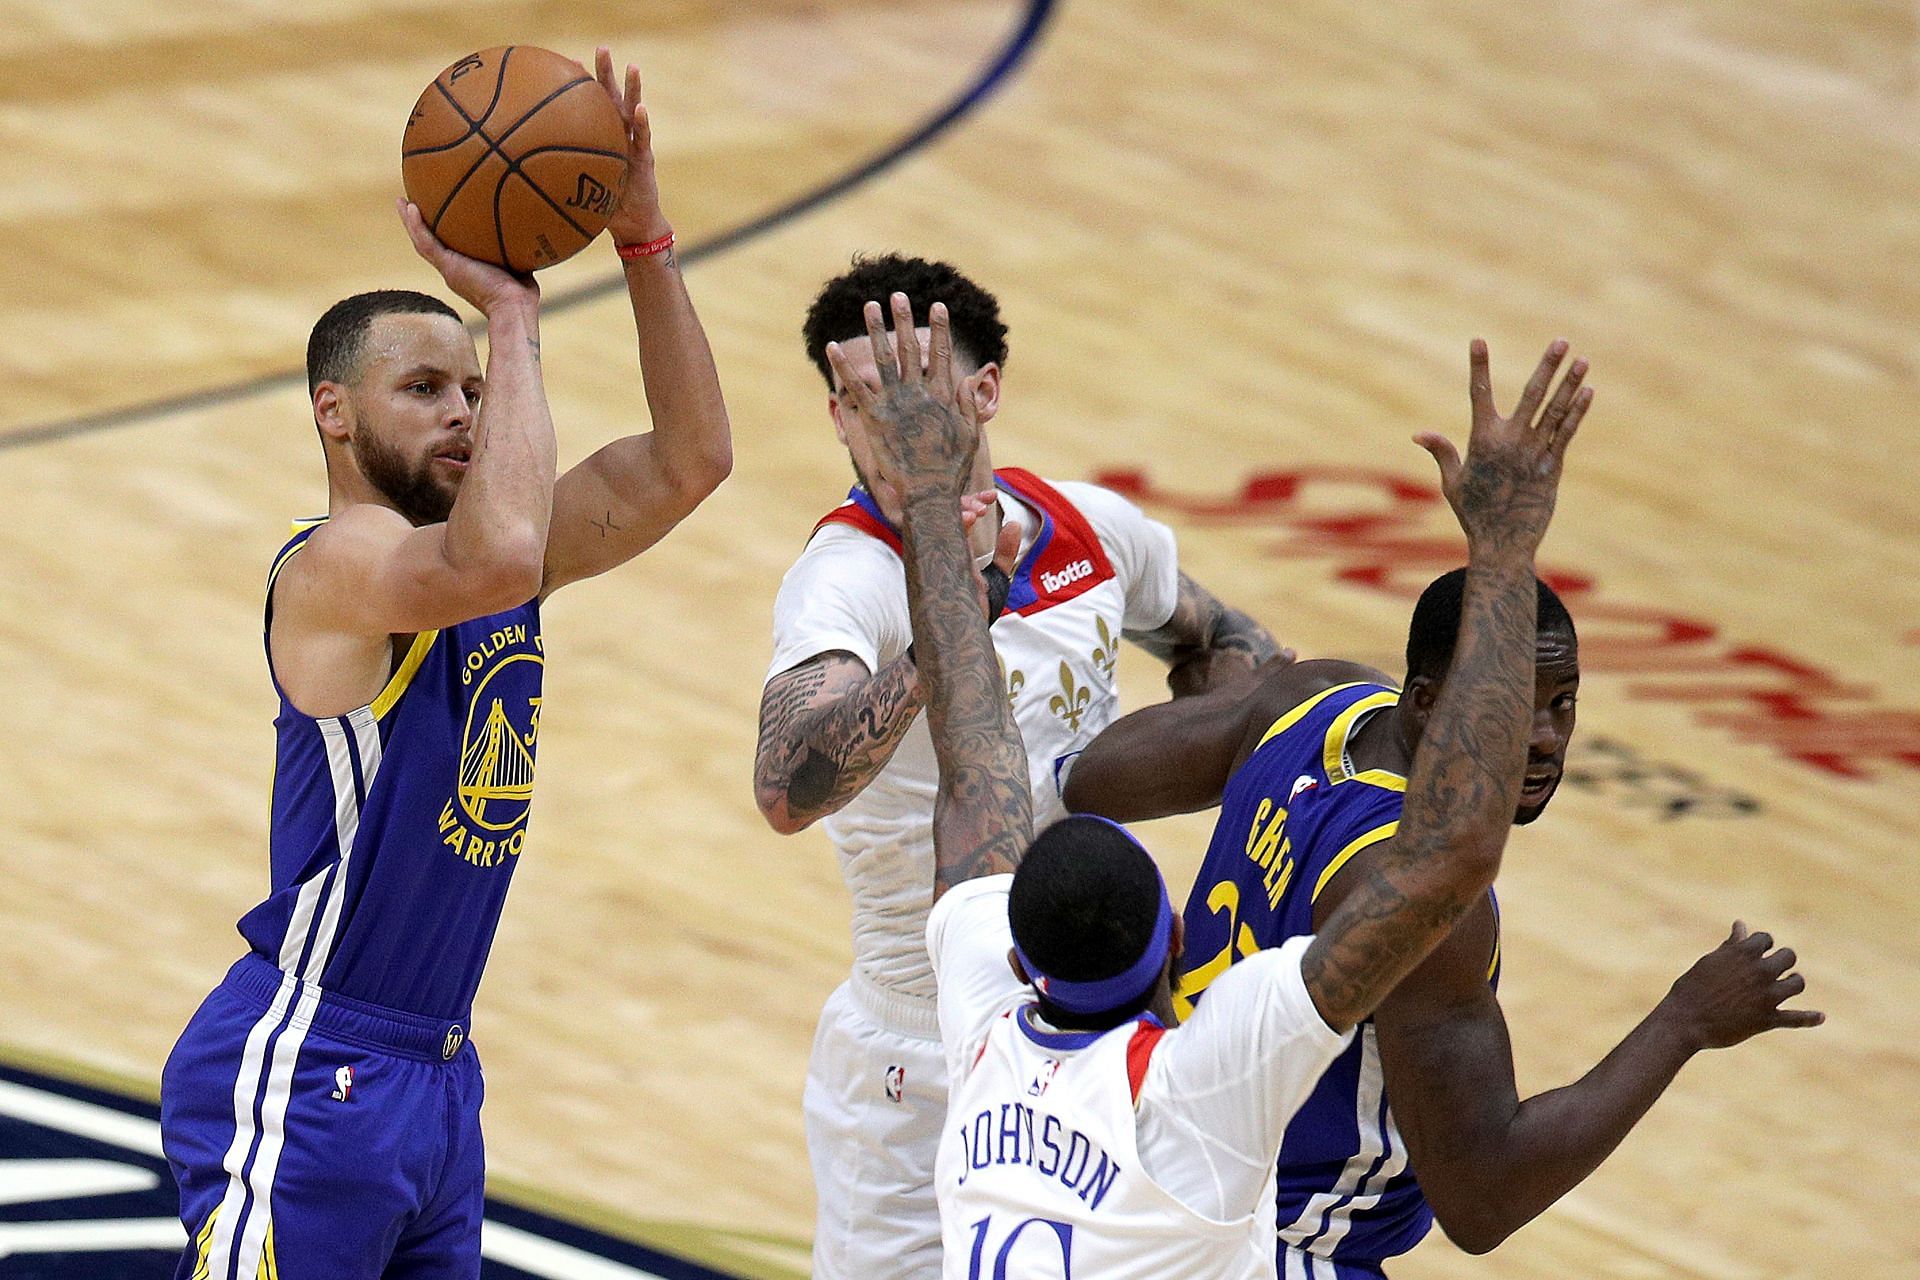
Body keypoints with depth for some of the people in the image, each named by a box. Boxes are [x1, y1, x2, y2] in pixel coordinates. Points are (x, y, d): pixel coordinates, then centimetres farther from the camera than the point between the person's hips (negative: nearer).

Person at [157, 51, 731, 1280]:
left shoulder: (494, 555, 10)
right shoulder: (338, 564, -15)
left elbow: (689, 461, 5)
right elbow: (492, 555, -36)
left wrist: (643, 235, -5)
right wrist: (511, 313, -25)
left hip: (437, 1078, 9)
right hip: (301, 1085, -9)